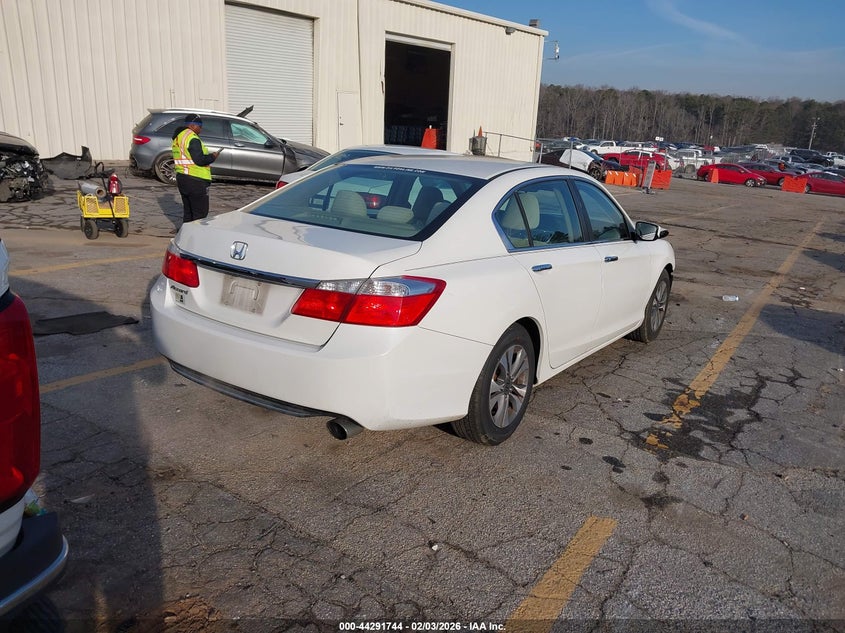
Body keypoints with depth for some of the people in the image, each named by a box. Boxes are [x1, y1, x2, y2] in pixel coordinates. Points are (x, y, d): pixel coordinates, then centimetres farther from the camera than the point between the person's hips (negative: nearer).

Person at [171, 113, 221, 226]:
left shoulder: (177, 138, 16)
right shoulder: (192, 138, -16)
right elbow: (199, 160, -23)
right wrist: (213, 156, -7)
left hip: (181, 178, 10)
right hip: (195, 181, -10)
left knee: (187, 211, 18)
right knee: (200, 213, -5)